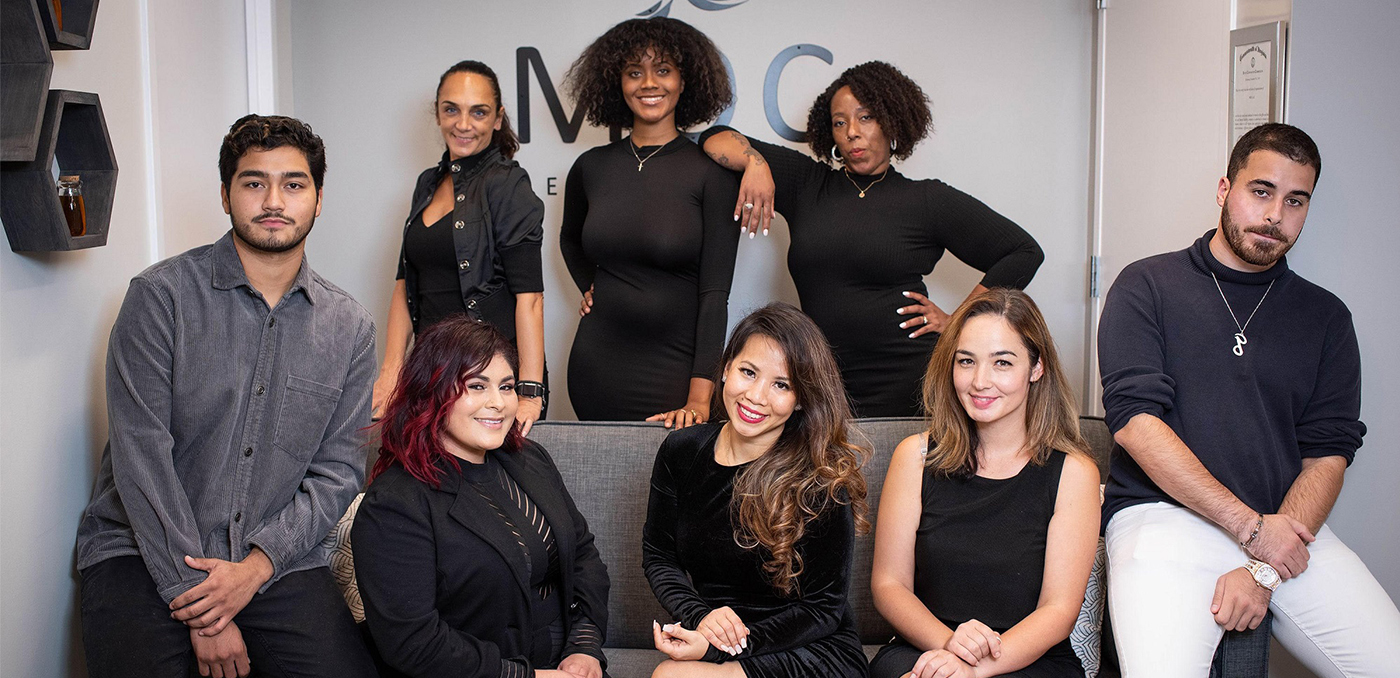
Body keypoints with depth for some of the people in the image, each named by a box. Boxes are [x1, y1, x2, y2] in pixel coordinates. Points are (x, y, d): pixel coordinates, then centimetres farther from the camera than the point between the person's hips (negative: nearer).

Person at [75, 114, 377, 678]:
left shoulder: (349, 328, 6)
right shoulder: (160, 296, -5)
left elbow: (338, 470, 4)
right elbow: (141, 455, -11)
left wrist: (255, 567, -12)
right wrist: (200, 606, -15)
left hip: (277, 560, 3)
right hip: (145, 555, -2)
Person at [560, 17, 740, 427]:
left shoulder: (712, 172, -7)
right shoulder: (591, 168, 5)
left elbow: (715, 292, -11)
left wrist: (700, 397, -18)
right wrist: (589, 287, 11)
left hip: (677, 374, -4)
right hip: (596, 366, 4)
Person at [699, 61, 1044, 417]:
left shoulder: (928, 200, 6)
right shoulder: (807, 184, 12)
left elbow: (1024, 251, 9)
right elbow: (716, 140, 14)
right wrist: (754, 161, -9)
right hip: (822, 385, 2)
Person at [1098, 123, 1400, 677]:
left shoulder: (1325, 317, 15)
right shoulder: (1146, 287, 6)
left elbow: (1328, 454, 6)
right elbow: (1134, 419, -6)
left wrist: (1264, 569, -10)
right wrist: (1251, 526, -12)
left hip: (1285, 528, 4)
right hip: (1163, 513, -3)